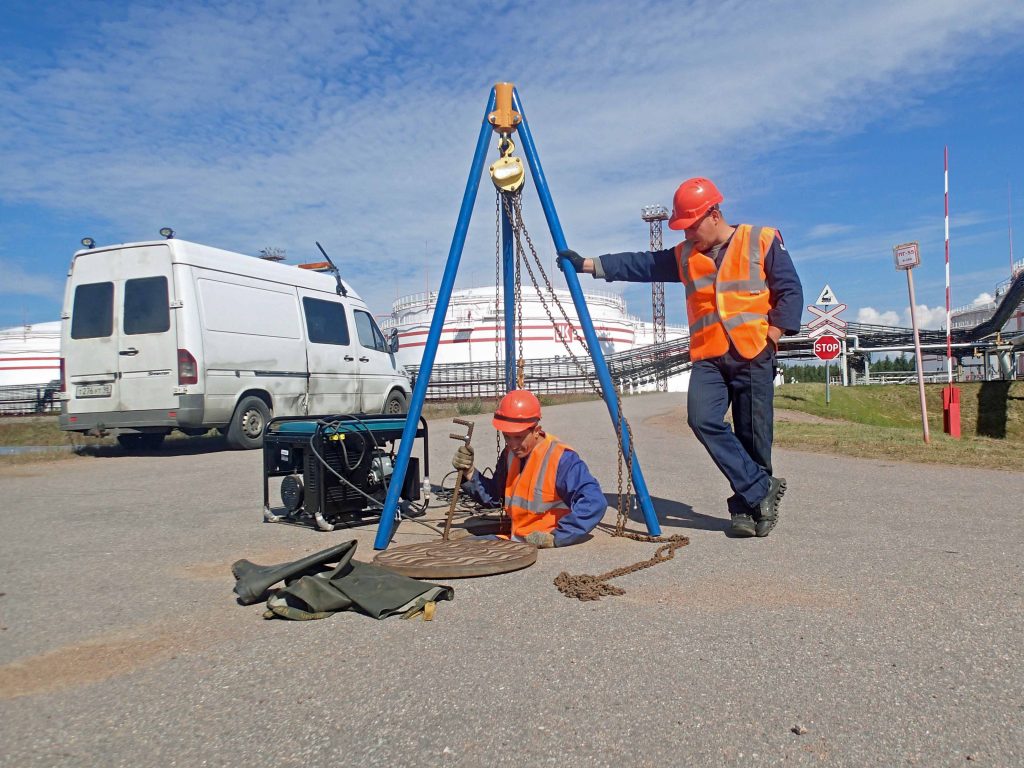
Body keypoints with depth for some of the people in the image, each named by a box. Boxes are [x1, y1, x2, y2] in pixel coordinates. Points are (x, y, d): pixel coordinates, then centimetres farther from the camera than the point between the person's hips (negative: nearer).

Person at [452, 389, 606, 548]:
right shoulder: (510, 454, 9)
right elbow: (493, 496, 22)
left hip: (551, 551, -7)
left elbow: (595, 503, -27)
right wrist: (469, 473, 4)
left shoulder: (561, 458, -17)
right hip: (516, 542, 8)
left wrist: (554, 538, -28)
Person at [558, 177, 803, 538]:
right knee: (703, 420, -18)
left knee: (753, 436, -2)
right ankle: (761, 488, -8)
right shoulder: (684, 255, 15)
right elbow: (640, 264, 12)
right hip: (707, 358, 3)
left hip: (753, 356, -3)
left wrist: (770, 338, -8)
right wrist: (588, 264, 4)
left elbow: (790, 292, 1)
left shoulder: (762, 241, 3)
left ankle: (749, 507, 15)